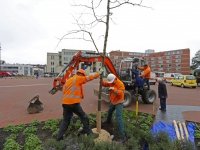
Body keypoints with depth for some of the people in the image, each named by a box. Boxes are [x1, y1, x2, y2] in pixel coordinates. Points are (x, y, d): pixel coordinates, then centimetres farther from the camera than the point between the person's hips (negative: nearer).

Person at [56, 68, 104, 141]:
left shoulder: (68, 80, 19)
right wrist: (99, 73, 7)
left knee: (65, 120, 17)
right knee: (84, 117, 6)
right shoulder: (78, 78, -3)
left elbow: (64, 91, 18)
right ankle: (89, 133, 15)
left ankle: (59, 137, 20)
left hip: (65, 103, 8)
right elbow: (89, 78, -3)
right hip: (73, 103, -7)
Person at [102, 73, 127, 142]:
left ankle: (122, 135, -14)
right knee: (109, 111, 29)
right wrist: (102, 82, -30)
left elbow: (121, 93, -30)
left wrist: (114, 89, -42)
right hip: (113, 102, 8)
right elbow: (105, 84, -7)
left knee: (119, 117, -16)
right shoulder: (111, 82, -3)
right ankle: (108, 121, 62)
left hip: (119, 103, -8)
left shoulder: (120, 84, -25)